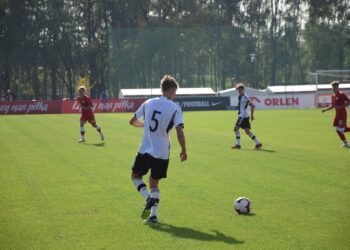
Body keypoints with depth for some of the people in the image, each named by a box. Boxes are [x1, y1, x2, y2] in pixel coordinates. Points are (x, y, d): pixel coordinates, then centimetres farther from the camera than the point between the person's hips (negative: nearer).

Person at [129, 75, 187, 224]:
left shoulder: (148, 103, 3)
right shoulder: (175, 108, -6)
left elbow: (133, 121, 10)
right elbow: (179, 131, -14)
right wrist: (184, 151, -2)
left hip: (145, 150, 0)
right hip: (162, 153, 0)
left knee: (136, 176, 17)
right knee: (154, 182, 15)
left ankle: (149, 199, -10)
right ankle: (153, 215, 4)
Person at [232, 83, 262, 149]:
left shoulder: (244, 97, -15)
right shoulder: (239, 96, 13)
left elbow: (252, 106, -17)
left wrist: (252, 115, -16)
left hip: (243, 116, -9)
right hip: (241, 115, 9)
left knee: (236, 128, -10)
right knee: (247, 131, 9)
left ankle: (238, 144, -7)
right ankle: (258, 143, 11)